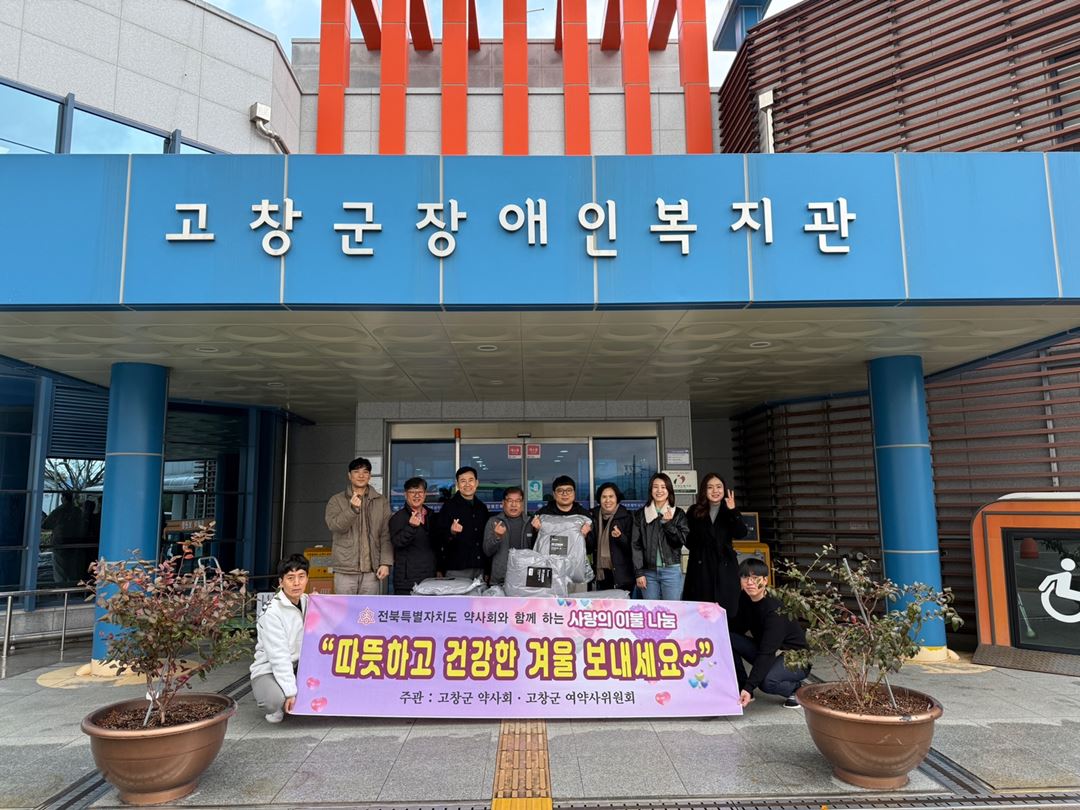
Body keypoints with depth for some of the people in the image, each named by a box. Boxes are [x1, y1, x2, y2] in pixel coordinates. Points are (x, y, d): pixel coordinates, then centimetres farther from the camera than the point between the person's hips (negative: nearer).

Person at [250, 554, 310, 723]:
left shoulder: (308, 602, 0)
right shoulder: (272, 612, -19)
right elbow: (279, 656, -24)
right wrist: (291, 692, -28)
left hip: (299, 667, 6)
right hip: (269, 671, -6)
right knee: (276, 700, -37)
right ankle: (277, 708, 0)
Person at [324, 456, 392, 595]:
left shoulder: (381, 502, 8)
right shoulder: (337, 500, 6)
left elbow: (386, 536, 4)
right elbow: (334, 525, -11)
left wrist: (385, 563, -6)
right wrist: (352, 509, -26)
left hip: (372, 571, 1)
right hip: (345, 571, -1)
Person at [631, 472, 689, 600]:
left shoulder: (678, 514, 4)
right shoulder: (640, 514, 6)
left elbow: (683, 541, -2)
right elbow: (636, 545, 4)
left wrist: (668, 523, -14)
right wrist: (639, 573, -2)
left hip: (671, 570, -1)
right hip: (648, 571, 1)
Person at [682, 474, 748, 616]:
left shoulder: (730, 511, 6)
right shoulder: (695, 511, 6)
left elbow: (741, 534, -10)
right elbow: (688, 540, 10)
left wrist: (733, 511, -20)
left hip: (724, 566, 0)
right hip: (701, 566, 0)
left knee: (725, 610, -2)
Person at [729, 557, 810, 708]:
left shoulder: (776, 609, -30)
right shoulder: (745, 598, -7)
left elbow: (767, 652, -34)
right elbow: (738, 627, 4)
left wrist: (749, 687, -39)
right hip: (766, 652, 7)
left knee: (766, 682, -35)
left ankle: (797, 688, -2)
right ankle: (740, 688, 1)